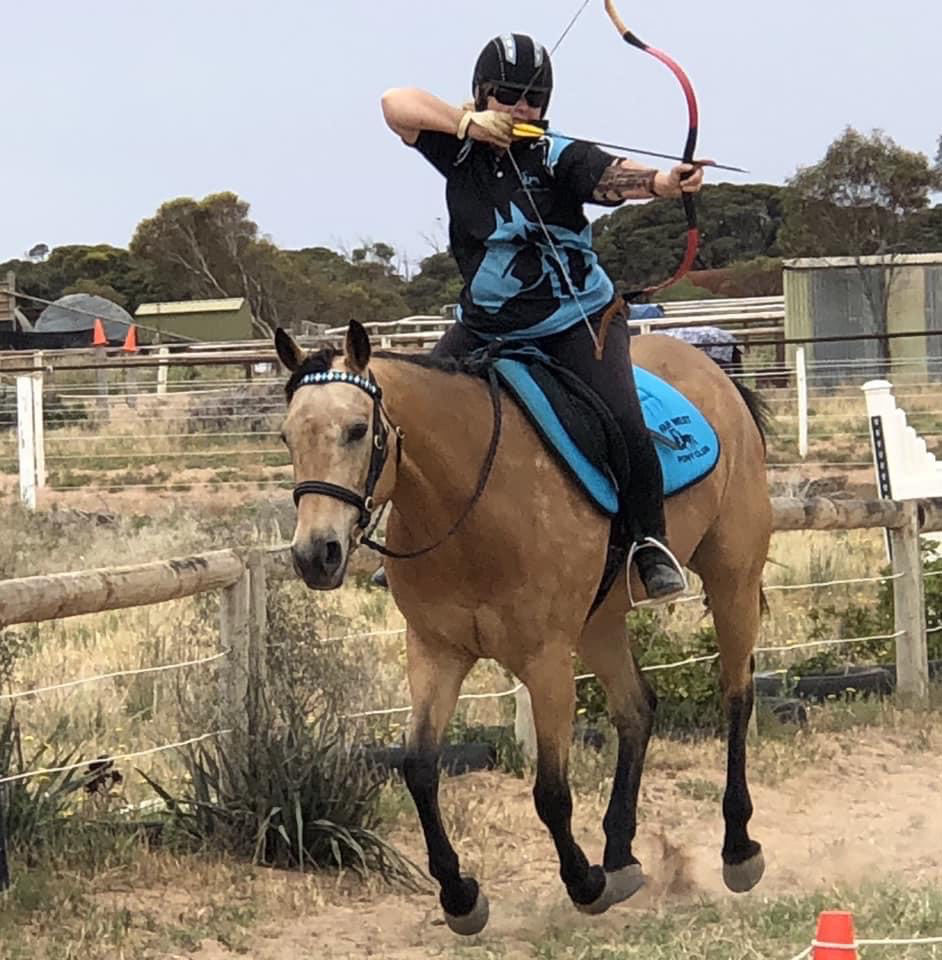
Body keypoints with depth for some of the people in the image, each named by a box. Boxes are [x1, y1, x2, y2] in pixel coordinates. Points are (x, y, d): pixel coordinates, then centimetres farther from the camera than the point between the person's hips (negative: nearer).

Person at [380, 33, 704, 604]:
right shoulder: (459, 150, -3)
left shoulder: (558, 158, -14)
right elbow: (396, 104, -11)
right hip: (484, 328, 4)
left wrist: (667, 182, -53)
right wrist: (467, 123, -25)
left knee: (621, 424, -21)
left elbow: (613, 177, -32)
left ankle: (651, 542, -3)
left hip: (578, 324, -4)